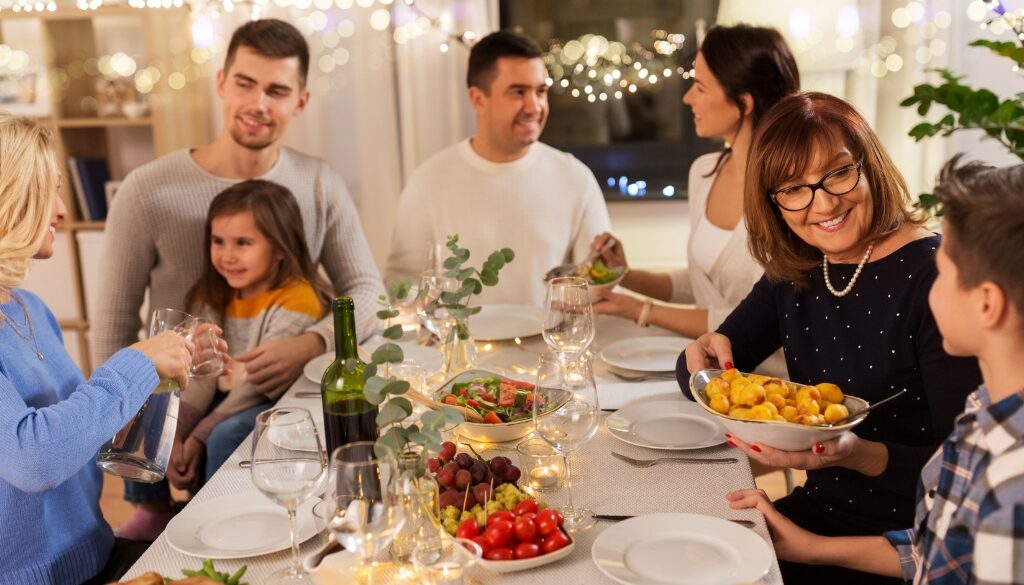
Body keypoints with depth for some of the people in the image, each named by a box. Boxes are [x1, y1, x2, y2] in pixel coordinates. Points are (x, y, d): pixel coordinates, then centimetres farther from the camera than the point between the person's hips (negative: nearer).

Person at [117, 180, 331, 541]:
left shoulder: (296, 300, -19)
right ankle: (154, 513, 9)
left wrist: (199, 436, -22)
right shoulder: (214, 297, 4)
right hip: (225, 399, 7)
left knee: (225, 436, -32)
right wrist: (175, 433, -20)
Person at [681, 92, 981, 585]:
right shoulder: (794, 273, 3)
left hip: (909, 543, -6)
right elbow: (697, 377, 8)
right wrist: (704, 356, -14)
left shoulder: (934, 276, -17)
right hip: (819, 512, 6)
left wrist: (859, 455, -34)